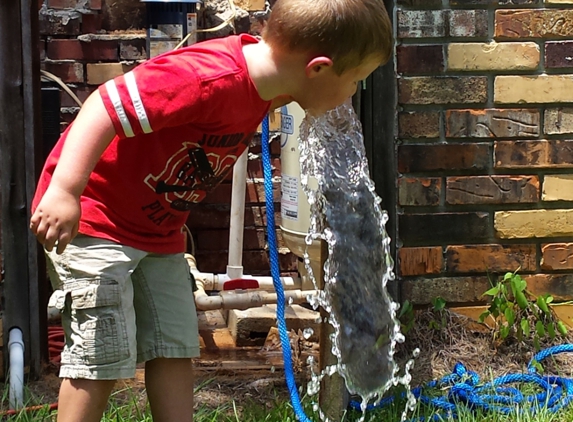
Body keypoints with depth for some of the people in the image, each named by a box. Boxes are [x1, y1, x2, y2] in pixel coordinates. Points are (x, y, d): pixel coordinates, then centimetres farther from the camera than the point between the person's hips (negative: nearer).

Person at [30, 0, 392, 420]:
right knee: (103, 354, -7)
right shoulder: (210, 77, -32)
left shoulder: (261, 84, -2)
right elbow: (105, 106, -32)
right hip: (94, 217, -9)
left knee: (176, 349, 9)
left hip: (158, 230, 9)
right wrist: (64, 192, -33)